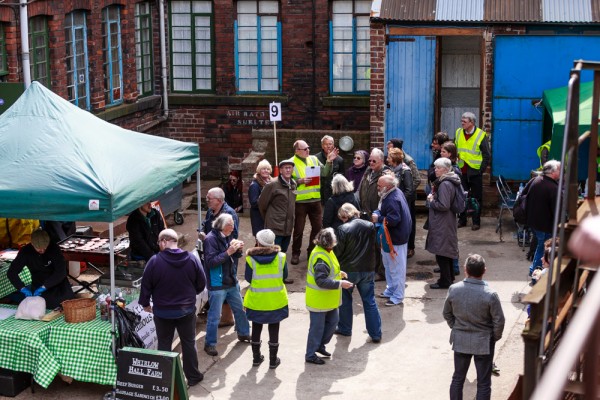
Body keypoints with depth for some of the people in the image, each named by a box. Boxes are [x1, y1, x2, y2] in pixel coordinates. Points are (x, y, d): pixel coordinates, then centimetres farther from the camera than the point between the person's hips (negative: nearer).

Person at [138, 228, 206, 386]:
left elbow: (146, 285, -9)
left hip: (162, 312, -2)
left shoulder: (155, 261, -16)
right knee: (189, 343, 15)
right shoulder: (192, 259, -9)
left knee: (164, 344, 12)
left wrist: (145, 303, 8)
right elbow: (201, 284, 0)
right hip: (187, 310, 2)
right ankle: (193, 376, 23)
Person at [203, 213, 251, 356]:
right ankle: (210, 344, 12)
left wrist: (238, 250, -6)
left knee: (239, 309, 21)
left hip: (232, 281, 8)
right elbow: (211, 261, -25)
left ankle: (243, 333, 41)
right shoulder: (211, 239, -19)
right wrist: (228, 252, -29)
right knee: (214, 316, 0)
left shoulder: (228, 237, 5)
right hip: (217, 284, -8)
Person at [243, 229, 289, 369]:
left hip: (257, 300, 0)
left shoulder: (251, 258, -15)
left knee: (256, 328, 18)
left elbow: (248, 278, -7)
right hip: (276, 300, 0)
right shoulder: (280, 257, -11)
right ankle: (273, 360, 20)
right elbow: (284, 276, -1)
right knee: (274, 329, 12)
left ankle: (256, 358, 30)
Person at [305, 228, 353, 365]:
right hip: (318, 299, -10)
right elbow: (321, 281, -32)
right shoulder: (320, 259, -29)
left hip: (329, 299, 10)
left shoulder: (325, 252, 4)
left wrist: (338, 273, 7)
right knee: (317, 327, 3)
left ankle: (320, 345, 35)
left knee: (333, 321, 19)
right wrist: (340, 284, -29)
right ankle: (310, 355, 17)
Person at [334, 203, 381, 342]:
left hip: (348, 270, -3)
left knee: (345, 299, 18)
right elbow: (374, 246, 7)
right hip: (368, 269, 3)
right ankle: (375, 334, 11)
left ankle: (345, 329, 30)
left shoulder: (343, 229, -17)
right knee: (370, 301, 11)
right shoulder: (370, 226, -3)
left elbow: (337, 251, -11)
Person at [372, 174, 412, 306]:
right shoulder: (395, 193, 7)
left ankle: (397, 296, 8)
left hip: (396, 239, -11)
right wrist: (377, 213, 2)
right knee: (389, 265, 22)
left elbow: (393, 220, -33)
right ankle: (390, 290, 36)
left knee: (396, 268, -1)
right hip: (391, 237, 11)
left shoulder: (392, 200, -26)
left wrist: (378, 219, -20)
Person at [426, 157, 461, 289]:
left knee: (441, 252, -4)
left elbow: (443, 205, -25)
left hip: (442, 225, -11)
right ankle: (449, 277, 31)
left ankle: (445, 281, 3)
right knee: (447, 249, 19)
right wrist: (433, 196, 7)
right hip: (447, 223, 11)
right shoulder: (451, 182, 11)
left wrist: (431, 201, -10)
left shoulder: (444, 184, -21)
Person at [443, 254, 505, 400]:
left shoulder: (453, 289, -12)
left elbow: (447, 314, 2)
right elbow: (499, 321, -14)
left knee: (458, 378, 18)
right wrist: (495, 338, 4)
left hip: (460, 340, 3)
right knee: (483, 383, 10)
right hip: (483, 342, -3)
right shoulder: (490, 295, -22)